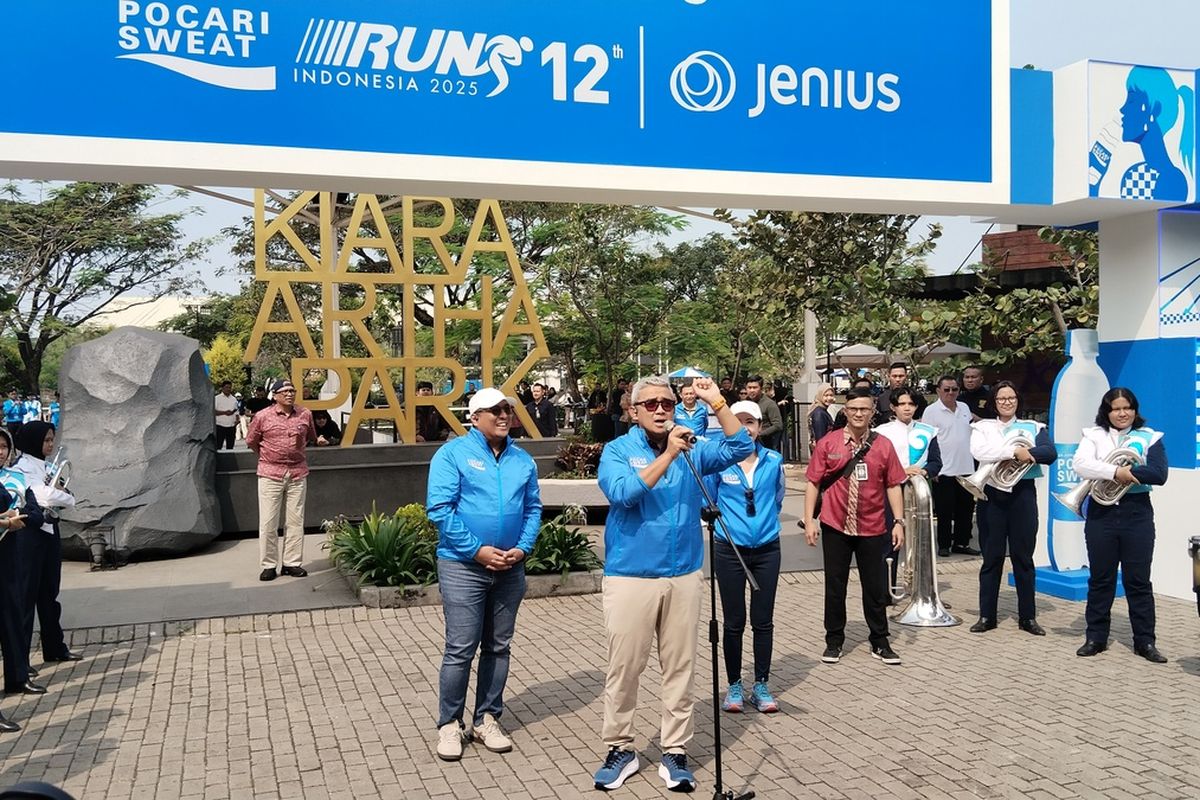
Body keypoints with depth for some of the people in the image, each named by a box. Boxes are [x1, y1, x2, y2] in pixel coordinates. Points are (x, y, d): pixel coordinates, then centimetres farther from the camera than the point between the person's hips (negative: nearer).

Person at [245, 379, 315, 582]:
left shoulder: (305, 415, 3)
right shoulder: (262, 417, -4)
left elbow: (311, 437, 21)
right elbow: (251, 442, 9)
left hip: (298, 473, 3)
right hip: (270, 474, -2)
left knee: (295, 520, 6)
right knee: (268, 522, -1)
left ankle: (292, 563, 15)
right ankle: (268, 565, 7)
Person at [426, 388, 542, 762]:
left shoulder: (523, 460, 8)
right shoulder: (453, 453, -7)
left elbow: (533, 508, 10)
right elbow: (440, 509, -12)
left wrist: (522, 549, -7)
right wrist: (478, 550, -16)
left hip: (510, 568, 5)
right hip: (462, 566, -5)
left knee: (498, 647, 12)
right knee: (461, 649, -3)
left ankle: (487, 719, 25)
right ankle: (449, 724, 12)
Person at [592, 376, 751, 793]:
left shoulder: (692, 447, 8)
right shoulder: (618, 450, -1)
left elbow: (740, 447, -2)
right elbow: (623, 493, -19)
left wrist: (716, 401, -9)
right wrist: (668, 455, -21)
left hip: (684, 576, 3)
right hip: (629, 576, -3)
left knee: (680, 669, 8)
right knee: (623, 669, 3)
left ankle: (675, 752, 18)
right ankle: (620, 749, 19)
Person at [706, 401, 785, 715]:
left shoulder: (773, 461, 0)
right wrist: (727, 521, 7)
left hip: (767, 550, 2)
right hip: (730, 550, -2)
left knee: (763, 620, 7)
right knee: (733, 621, 5)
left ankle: (761, 686, 18)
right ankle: (734, 686, 18)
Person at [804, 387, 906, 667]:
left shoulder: (883, 445, 1)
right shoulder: (828, 443, -3)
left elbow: (893, 485, 5)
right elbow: (813, 483, -1)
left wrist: (898, 521, 0)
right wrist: (809, 520, -6)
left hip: (872, 528, 1)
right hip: (835, 527, -1)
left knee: (876, 587, 9)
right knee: (835, 586, 9)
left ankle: (880, 643, 23)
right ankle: (834, 641, 21)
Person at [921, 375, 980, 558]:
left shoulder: (964, 408, 11)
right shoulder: (931, 411, -8)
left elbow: (972, 433, 20)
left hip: (966, 469, 6)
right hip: (944, 470, -6)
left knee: (966, 509, 11)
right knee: (944, 511, 2)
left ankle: (961, 542, 21)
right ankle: (944, 545, 11)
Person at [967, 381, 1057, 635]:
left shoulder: (1033, 427, 10)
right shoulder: (982, 427, 8)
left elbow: (1050, 453, -7)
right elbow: (979, 451, -14)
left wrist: (1028, 453, -19)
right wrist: (1015, 451, -19)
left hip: (1023, 493, 1)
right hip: (993, 493, 0)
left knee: (1023, 556, 5)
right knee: (992, 557, 4)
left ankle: (1027, 616, 13)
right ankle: (987, 615, 10)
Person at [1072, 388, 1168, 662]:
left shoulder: (1149, 437, 6)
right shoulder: (1093, 435, 5)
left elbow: (1159, 474, -8)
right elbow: (1081, 465, -13)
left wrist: (1128, 471, -16)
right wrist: (1115, 471, -22)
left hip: (1137, 514, 0)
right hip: (1101, 513, 0)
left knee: (1138, 580, 4)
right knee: (1100, 578, 8)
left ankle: (1145, 641, 12)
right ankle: (1095, 637, 16)